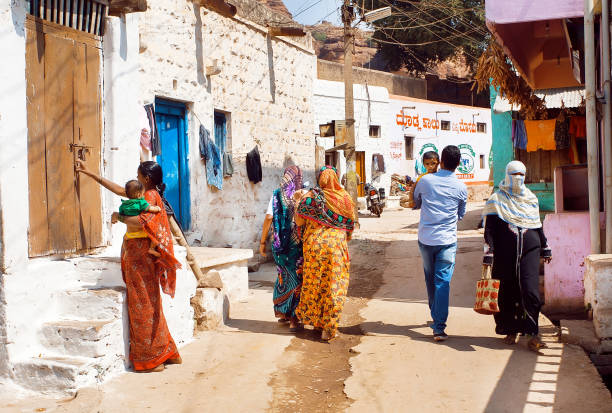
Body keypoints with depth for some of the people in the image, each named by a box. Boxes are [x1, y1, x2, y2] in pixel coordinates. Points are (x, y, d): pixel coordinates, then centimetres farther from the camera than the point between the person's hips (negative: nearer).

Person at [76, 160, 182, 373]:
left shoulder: (150, 196, -11)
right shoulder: (145, 194, 17)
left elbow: (143, 221, -28)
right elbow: (119, 189, 26)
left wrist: (119, 217, -13)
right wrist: (90, 173, 29)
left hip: (142, 257, -9)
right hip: (136, 256, 9)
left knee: (144, 306, -4)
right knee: (146, 305, 12)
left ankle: (152, 359, 2)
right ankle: (166, 353, 18)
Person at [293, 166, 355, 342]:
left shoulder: (311, 196, -2)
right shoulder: (345, 198, 5)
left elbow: (299, 221, -5)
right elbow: (350, 224, 10)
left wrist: (299, 201, 9)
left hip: (315, 244, -1)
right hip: (337, 245, 1)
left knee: (313, 283, 13)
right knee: (335, 285, 5)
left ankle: (314, 320, 24)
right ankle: (329, 328, 5)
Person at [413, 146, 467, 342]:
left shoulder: (425, 180, -2)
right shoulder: (461, 188, -1)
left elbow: (416, 203, 16)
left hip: (425, 239, 2)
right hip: (447, 240, -1)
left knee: (430, 279, 17)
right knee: (443, 282, -3)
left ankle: (436, 316, 32)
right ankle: (439, 327, -9)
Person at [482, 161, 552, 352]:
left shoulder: (531, 198, 14)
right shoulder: (497, 200, 3)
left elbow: (538, 225, 22)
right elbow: (489, 229, -1)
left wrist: (545, 248, 21)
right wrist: (489, 255, -8)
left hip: (529, 250, 2)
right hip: (505, 253, -2)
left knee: (530, 290, -9)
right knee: (507, 292, 3)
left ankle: (533, 334, -6)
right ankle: (511, 331, 18)